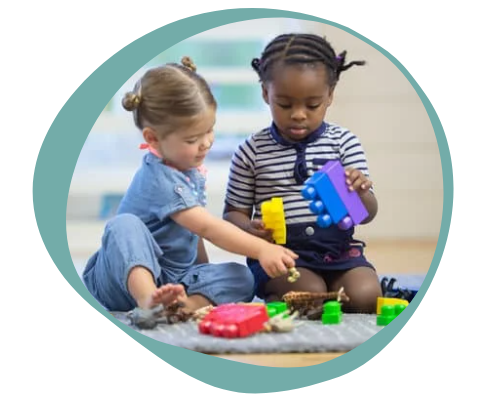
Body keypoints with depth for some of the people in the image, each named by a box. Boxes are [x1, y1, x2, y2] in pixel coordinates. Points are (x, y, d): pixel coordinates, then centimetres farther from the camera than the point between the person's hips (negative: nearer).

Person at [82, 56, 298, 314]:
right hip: (127, 274, -7)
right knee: (125, 225, -36)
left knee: (241, 277, -14)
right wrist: (261, 249, -37)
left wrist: (206, 276, 15)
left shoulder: (189, 166, 7)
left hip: (174, 279, 7)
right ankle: (149, 301, -57)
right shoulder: (159, 179, -21)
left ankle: (190, 304, -43)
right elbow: (207, 227, -30)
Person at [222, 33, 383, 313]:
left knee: (365, 296, -23)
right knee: (311, 293, -29)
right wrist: (251, 228, -16)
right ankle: (273, 302, 2)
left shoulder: (344, 142, 3)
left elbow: (368, 215, 2)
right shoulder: (252, 151, 1)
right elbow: (233, 213, 8)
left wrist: (359, 192, -22)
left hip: (339, 250, 3)